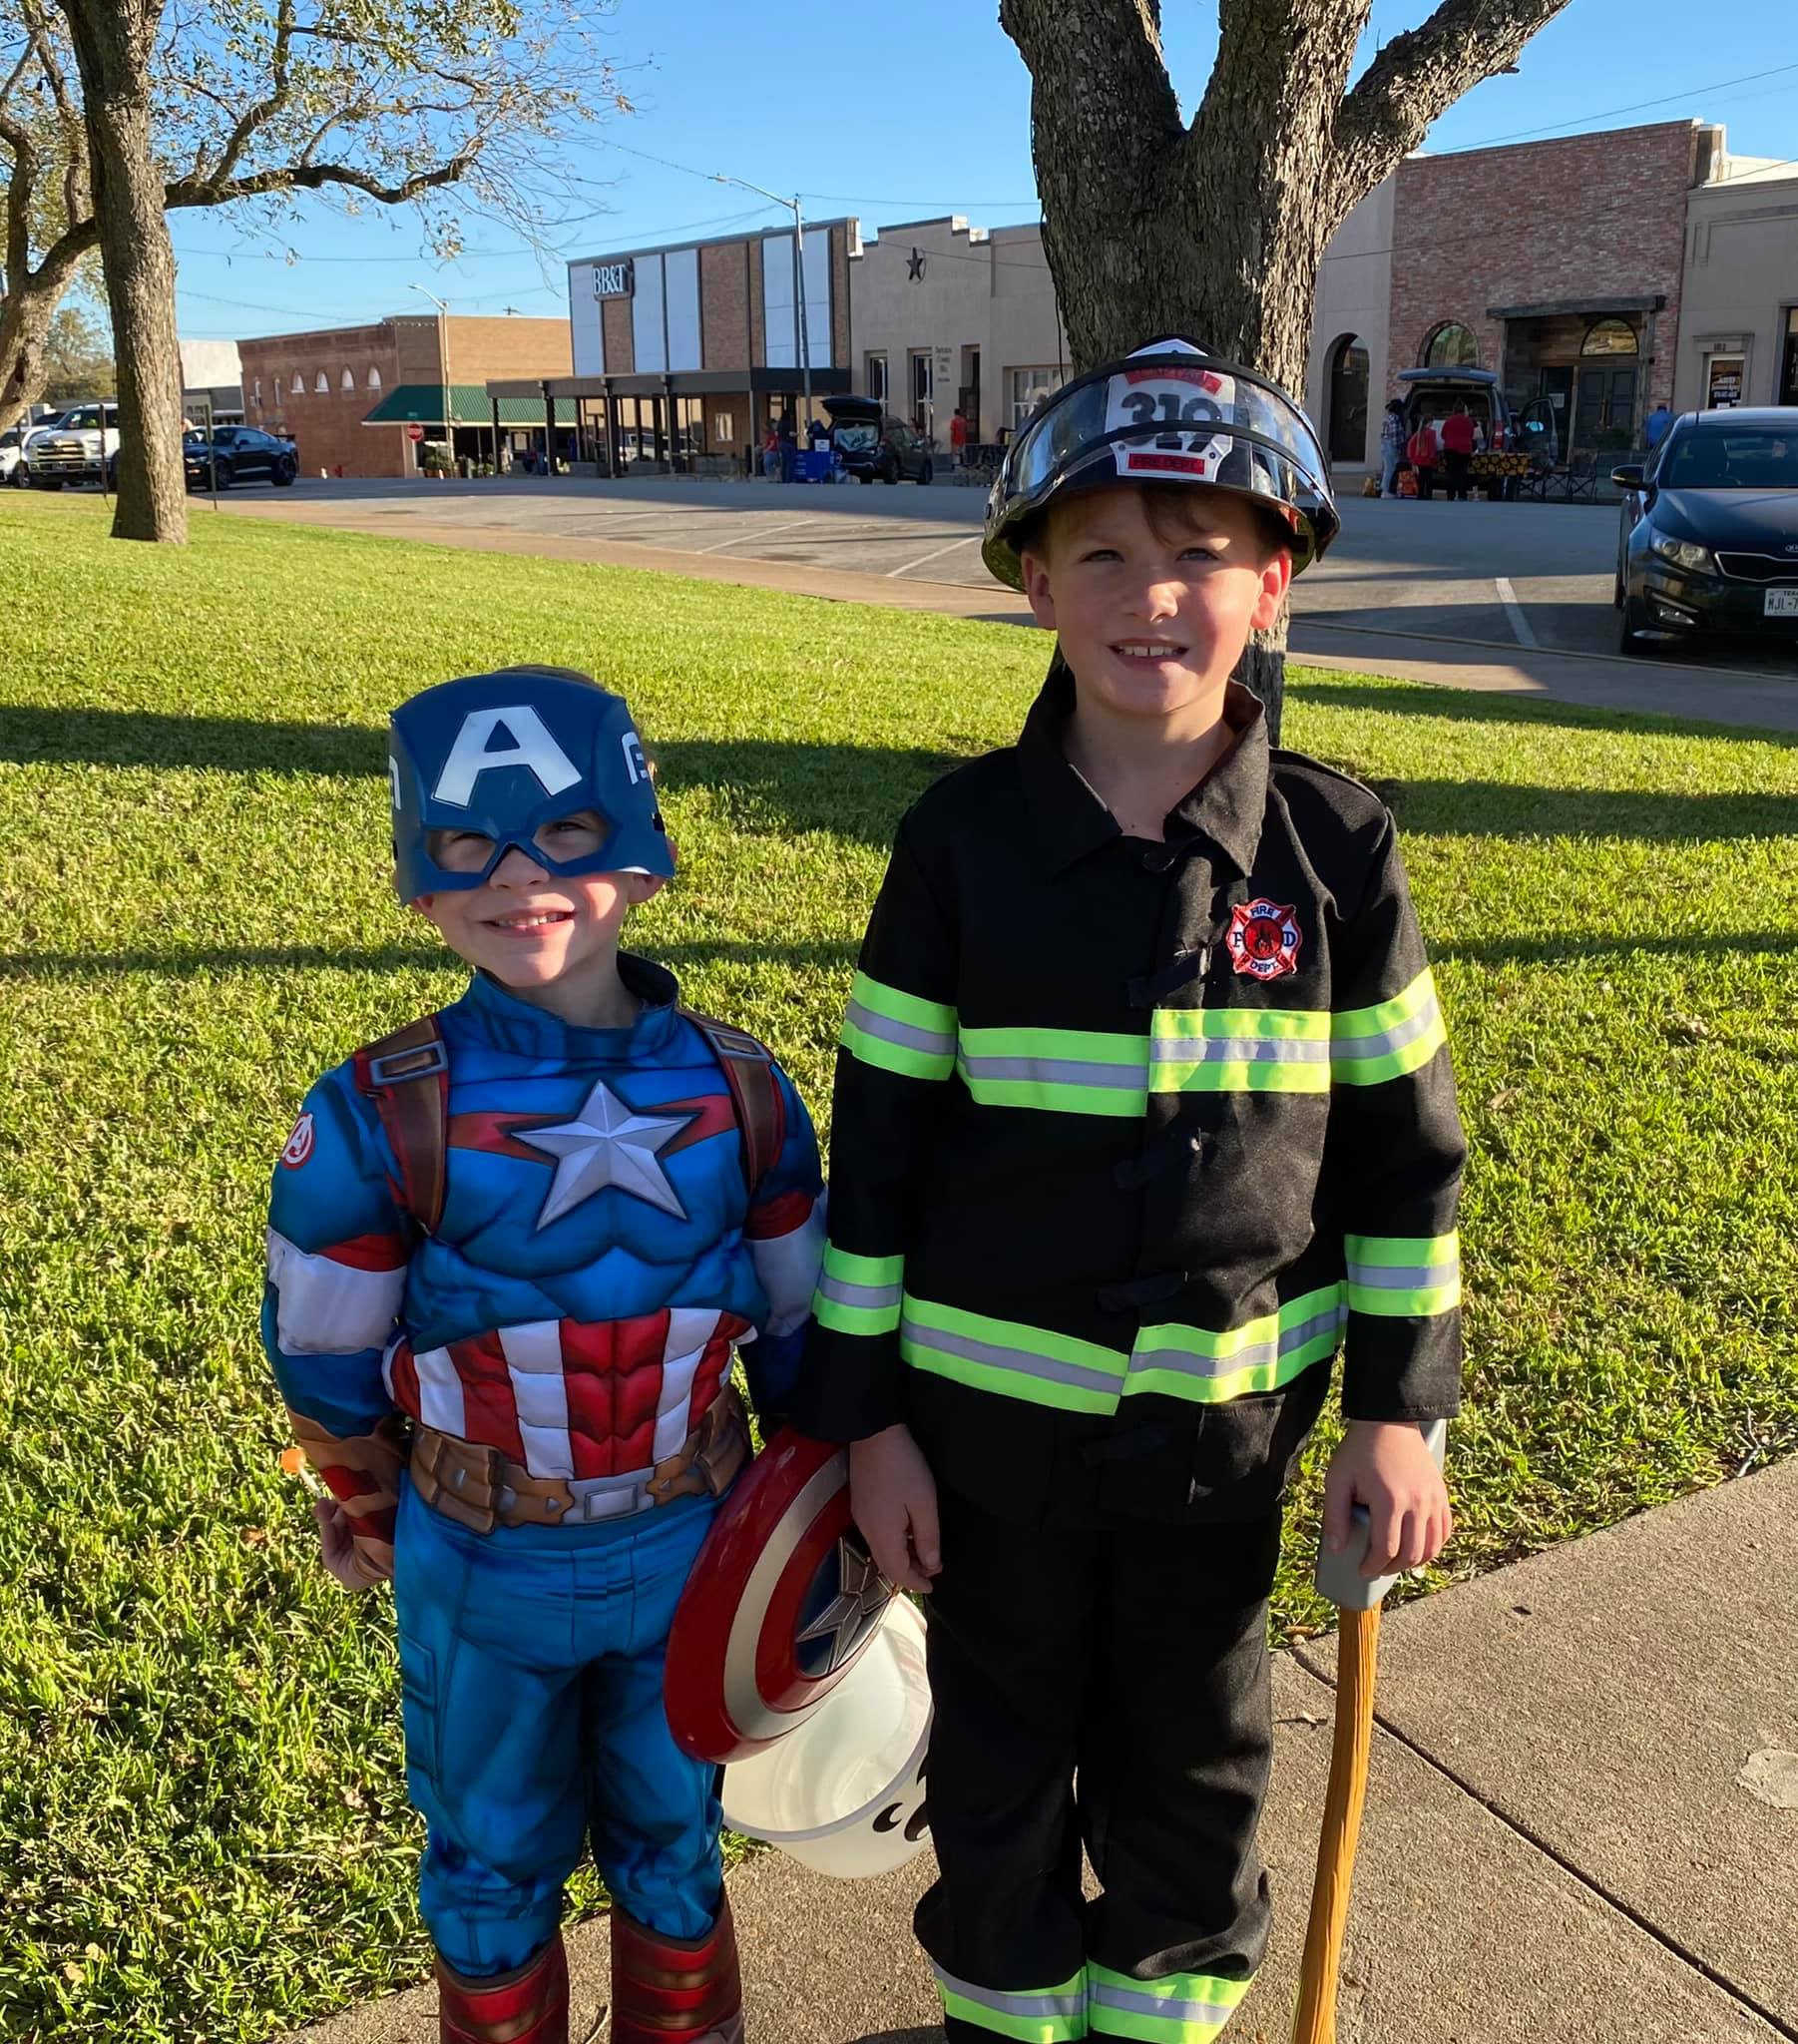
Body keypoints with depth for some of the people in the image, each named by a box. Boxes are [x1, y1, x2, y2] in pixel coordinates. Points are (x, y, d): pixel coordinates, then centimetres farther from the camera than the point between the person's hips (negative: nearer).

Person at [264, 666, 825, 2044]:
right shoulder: (382, 1116, -18)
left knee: (673, 1849, 22)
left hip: (687, 1554, 2)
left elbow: (800, 1323, 1)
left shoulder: (741, 1091, -11)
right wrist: (370, 1518, 8)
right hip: (481, 1572, -1)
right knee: (495, 1868, 20)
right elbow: (325, 1354, -5)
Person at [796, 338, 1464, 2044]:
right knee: (1002, 1752, 18)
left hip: (1226, 1415, 1)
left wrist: (1399, 1409, 0)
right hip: (996, 1408, -1)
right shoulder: (963, 839, -11)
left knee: (1193, 1757, 20)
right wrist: (866, 1413, -5)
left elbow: (1403, 1140, 0)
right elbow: (878, 1137, -6)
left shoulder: (1333, 846, -8)